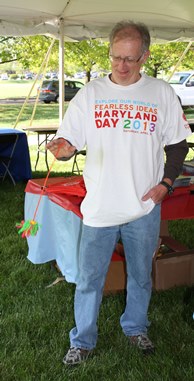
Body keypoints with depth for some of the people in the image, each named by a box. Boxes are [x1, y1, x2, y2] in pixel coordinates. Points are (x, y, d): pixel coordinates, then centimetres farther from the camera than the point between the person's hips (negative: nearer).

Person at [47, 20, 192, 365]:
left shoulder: (162, 94, 0)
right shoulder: (89, 94, -1)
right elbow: (68, 141, -2)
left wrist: (166, 183, -5)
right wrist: (62, 148, -26)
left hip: (145, 207, 1)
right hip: (99, 207, 0)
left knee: (140, 275, 19)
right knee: (89, 278, 9)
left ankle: (135, 328, 42)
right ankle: (82, 341, 28)